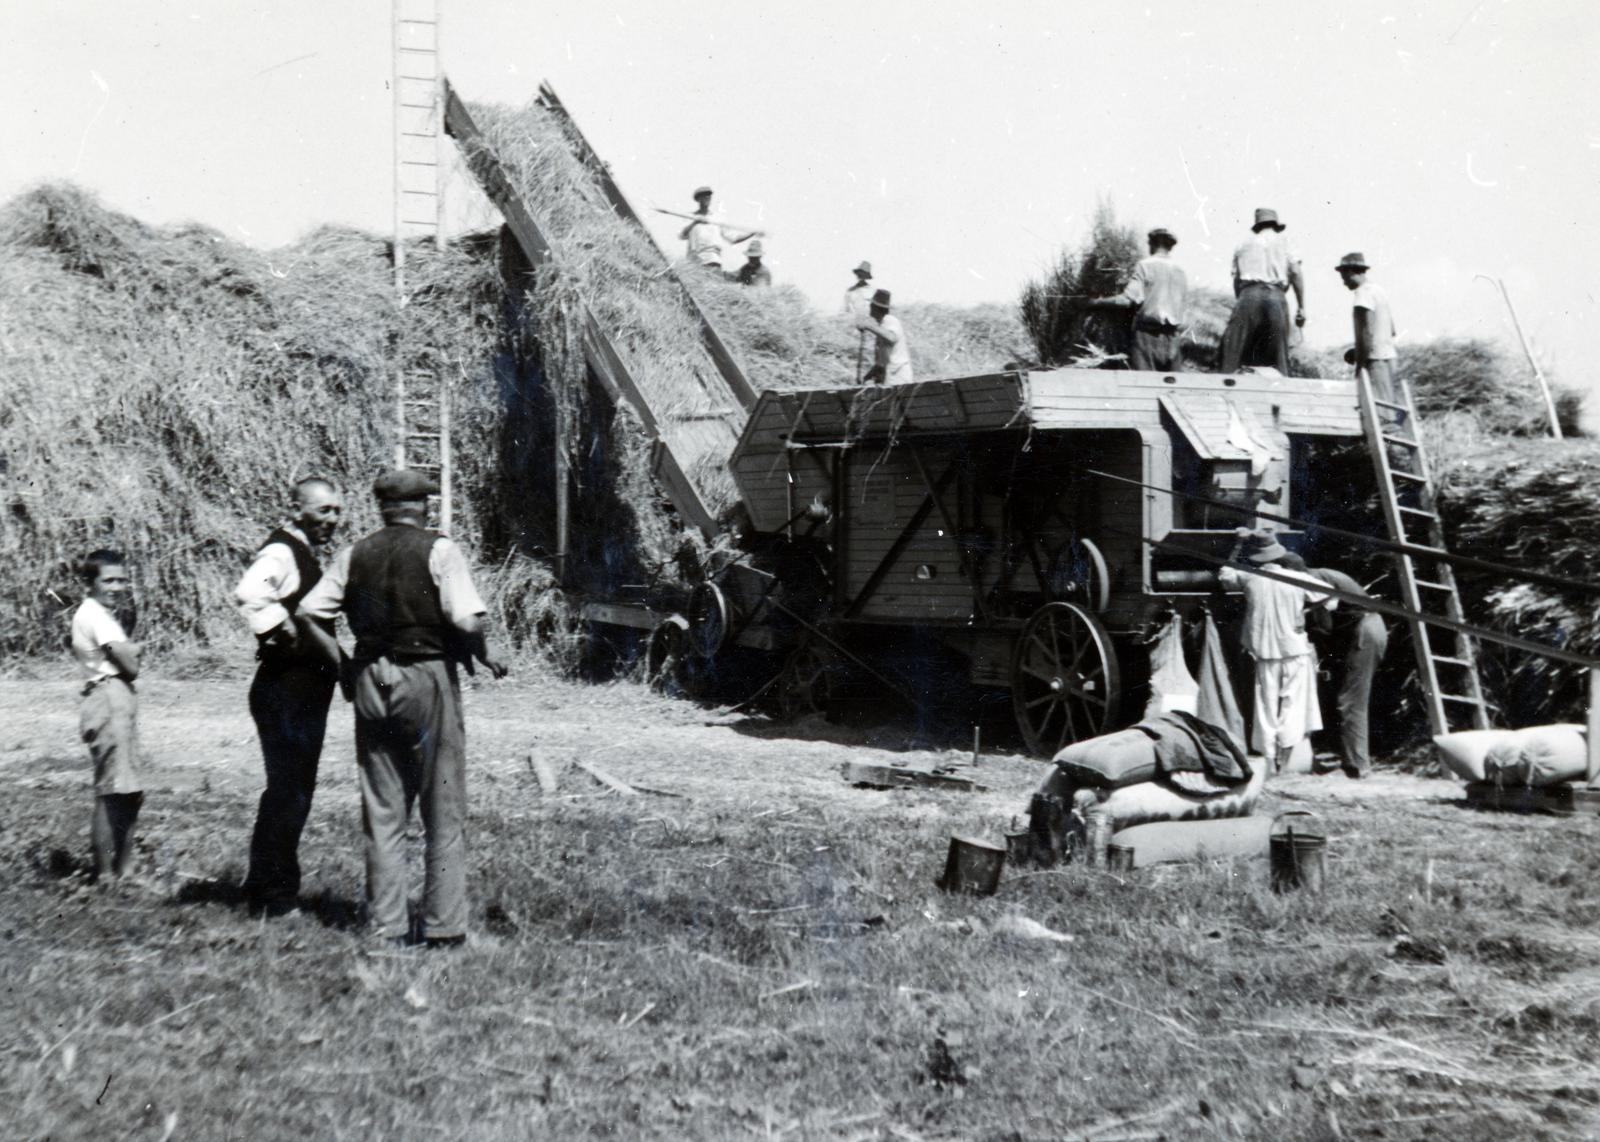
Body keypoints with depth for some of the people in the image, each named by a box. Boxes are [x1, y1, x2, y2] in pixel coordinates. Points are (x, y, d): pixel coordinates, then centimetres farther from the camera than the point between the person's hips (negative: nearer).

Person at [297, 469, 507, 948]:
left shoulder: (355, 555, 7)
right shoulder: (439, 551, -7)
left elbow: (306, 615, 3)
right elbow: (467, 622, -17)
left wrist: (344, 666, 10)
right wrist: (485, 658, 1)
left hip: (371, 684, 4)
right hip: (429, 677, -4)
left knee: (382, 813, 11)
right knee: (444, 813, 4)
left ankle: (386, 926, 12)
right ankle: (443, 926, 4)